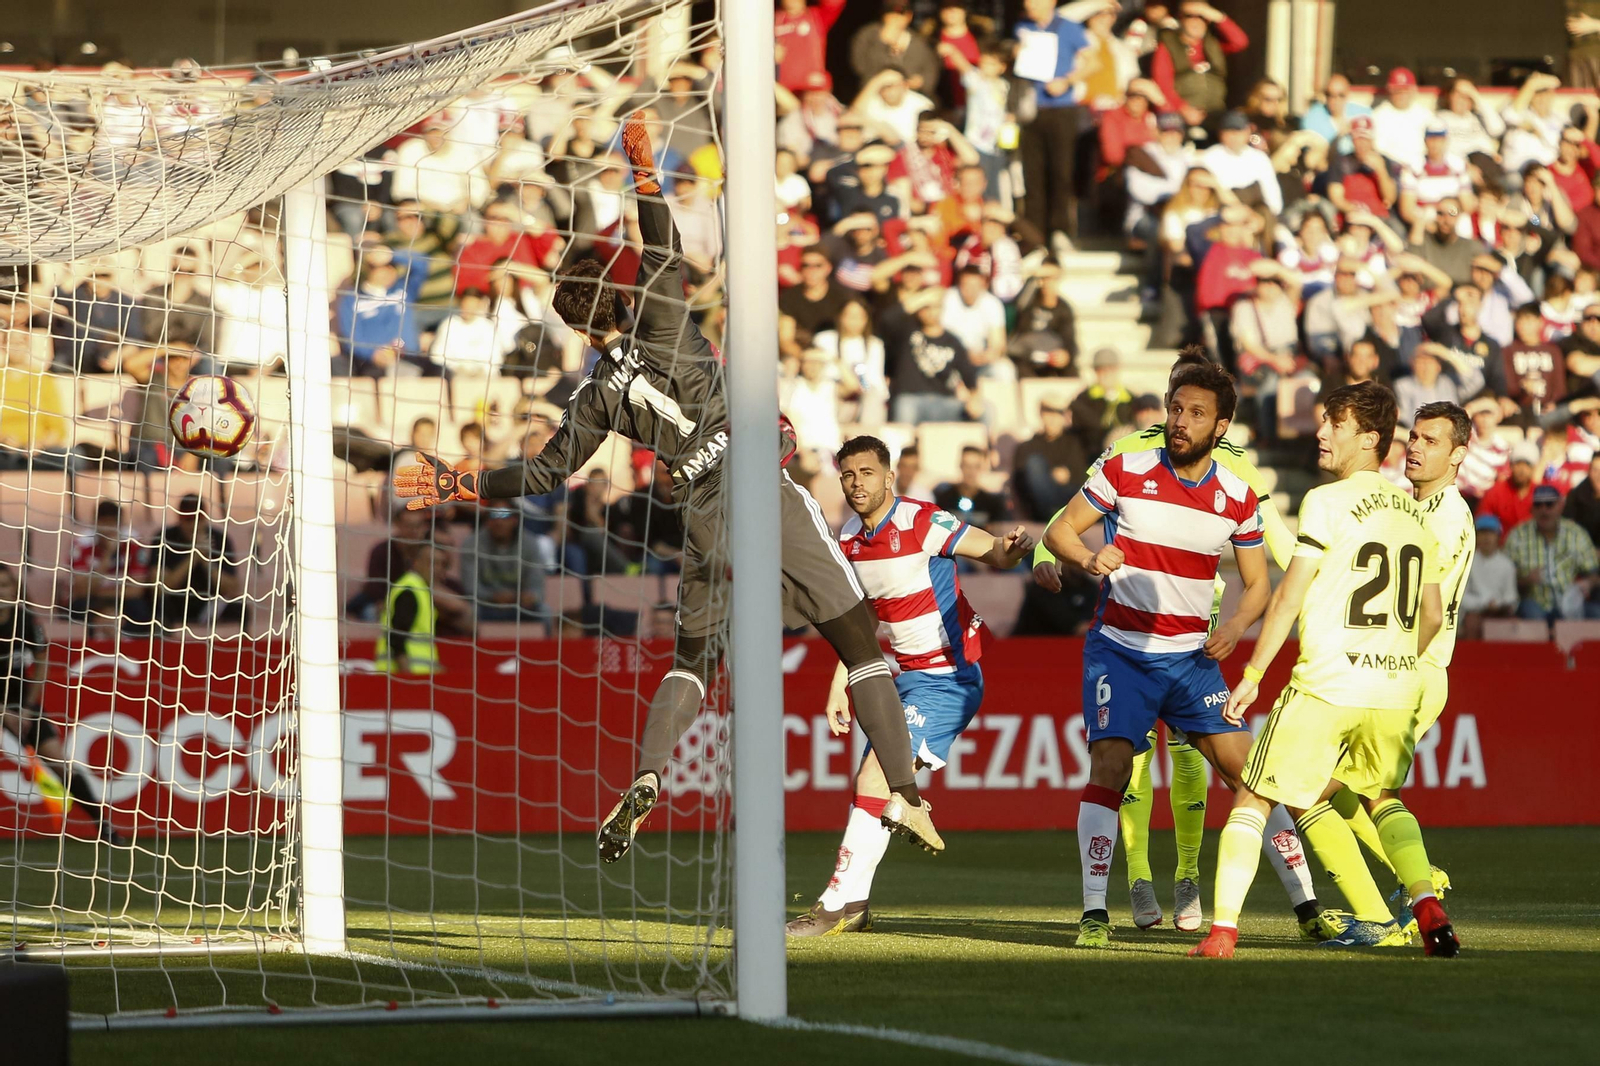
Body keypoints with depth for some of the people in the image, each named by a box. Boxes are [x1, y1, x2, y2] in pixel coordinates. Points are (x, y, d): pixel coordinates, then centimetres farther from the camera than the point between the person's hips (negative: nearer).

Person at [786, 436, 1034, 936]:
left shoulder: (922, 523, -17)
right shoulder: (850, 538, 6)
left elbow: (992, 552, -21)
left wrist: (1008, 549, -45)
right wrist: (840, 684, 15)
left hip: (948, 678, -8)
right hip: (907, 675, 8)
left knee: (876, 776, -18)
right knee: (869, 782, 9)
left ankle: (838, 904, -18)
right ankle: (854, 905, 20)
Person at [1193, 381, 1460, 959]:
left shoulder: (1328, 502, -9)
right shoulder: (1413, 510, 12)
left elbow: (1289, 597, -10)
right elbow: (1432, 615, 18)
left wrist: (1252, 676, -4)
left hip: (1326, 688, -6)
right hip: (1396, 689, 6)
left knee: (1253, 799, 5)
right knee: (1382, 797, 28)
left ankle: (1223, 927, -4)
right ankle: (1426, 904, 7)